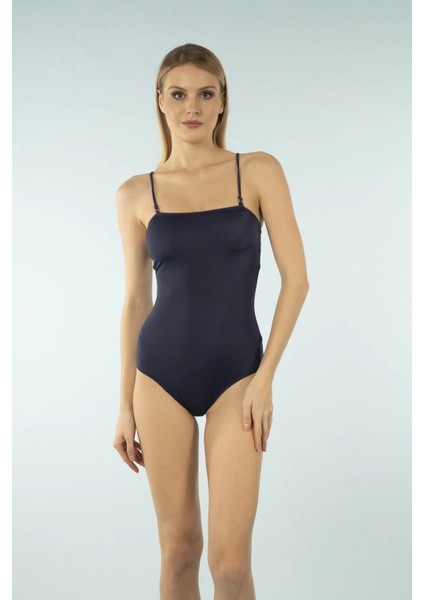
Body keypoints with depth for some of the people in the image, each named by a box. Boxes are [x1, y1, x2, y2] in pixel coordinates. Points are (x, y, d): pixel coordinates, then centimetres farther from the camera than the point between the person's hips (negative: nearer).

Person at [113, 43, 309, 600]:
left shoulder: (259, 171, -1)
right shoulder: (136, 193, 4)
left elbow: (297, 278, -3)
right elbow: (135, 300, 7)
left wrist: (265, 377, -10)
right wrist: (126, 404, 7)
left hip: (236, 372, -1)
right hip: (161, 373, 2)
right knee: (178, 546, 9)